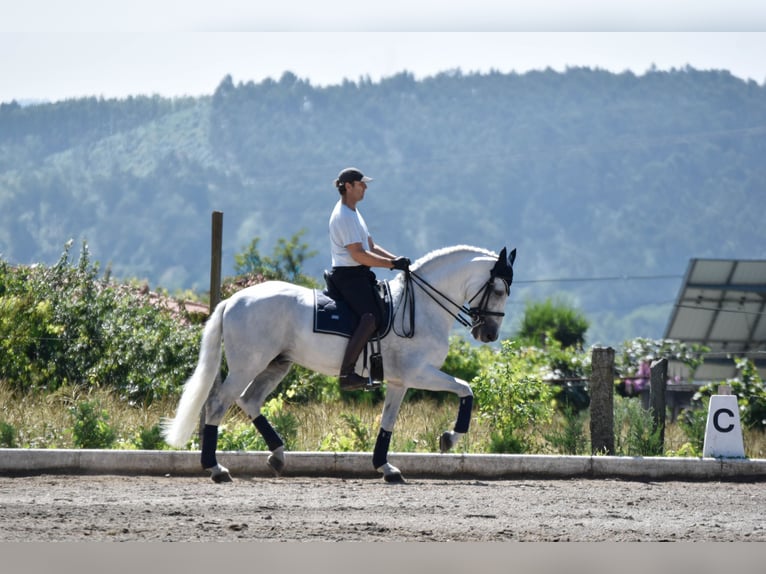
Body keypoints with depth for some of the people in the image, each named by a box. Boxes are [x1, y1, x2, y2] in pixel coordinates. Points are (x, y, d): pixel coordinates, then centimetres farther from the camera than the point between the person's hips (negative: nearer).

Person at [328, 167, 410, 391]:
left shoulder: (353, 213, 19)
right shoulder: (344, 216, -15)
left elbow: (371, 246, 21)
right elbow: (358, 255, -21)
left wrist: (396, 260, 6)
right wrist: (392, 264, -19)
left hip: (360, 276, 11)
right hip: (348, 276, -11)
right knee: (371, 316, -28)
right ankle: (347, 374, -34)